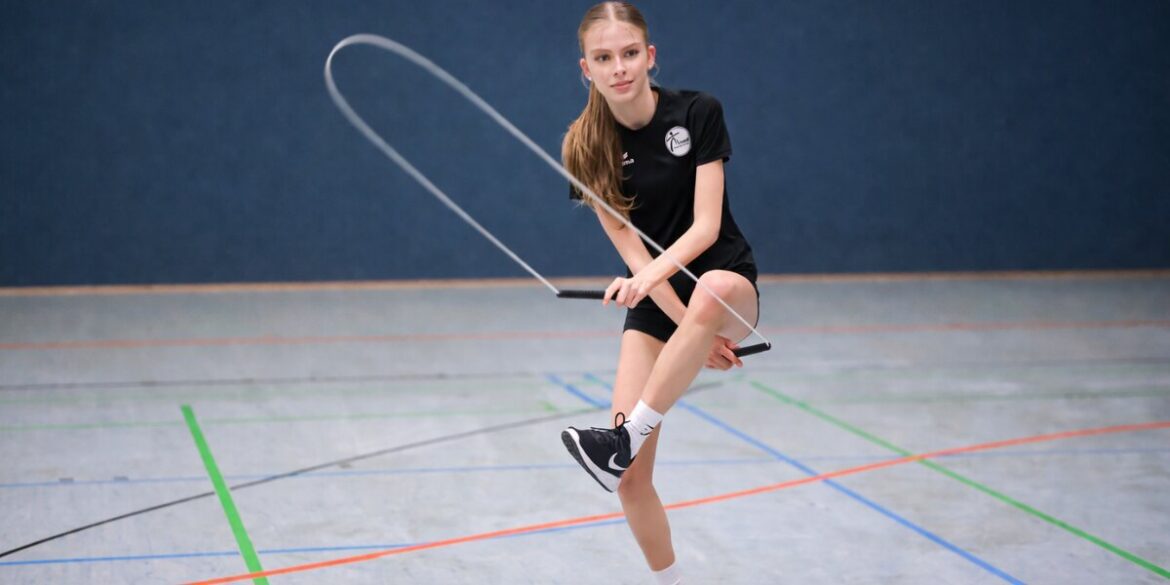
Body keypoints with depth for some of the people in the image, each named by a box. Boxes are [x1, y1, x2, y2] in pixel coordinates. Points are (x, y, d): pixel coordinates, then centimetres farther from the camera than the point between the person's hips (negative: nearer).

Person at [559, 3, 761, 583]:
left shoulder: (698, 113, -12)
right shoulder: (586, 148, -8)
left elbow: (706, 226, -17)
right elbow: (631, 249, -11)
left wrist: (655, 274, -36)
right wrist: (693, 331, -20)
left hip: (728, 284, -2)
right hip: (652, 302, 2)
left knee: (711, 289, -43)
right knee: (631, 476, -10)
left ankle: (625, 437, -39)